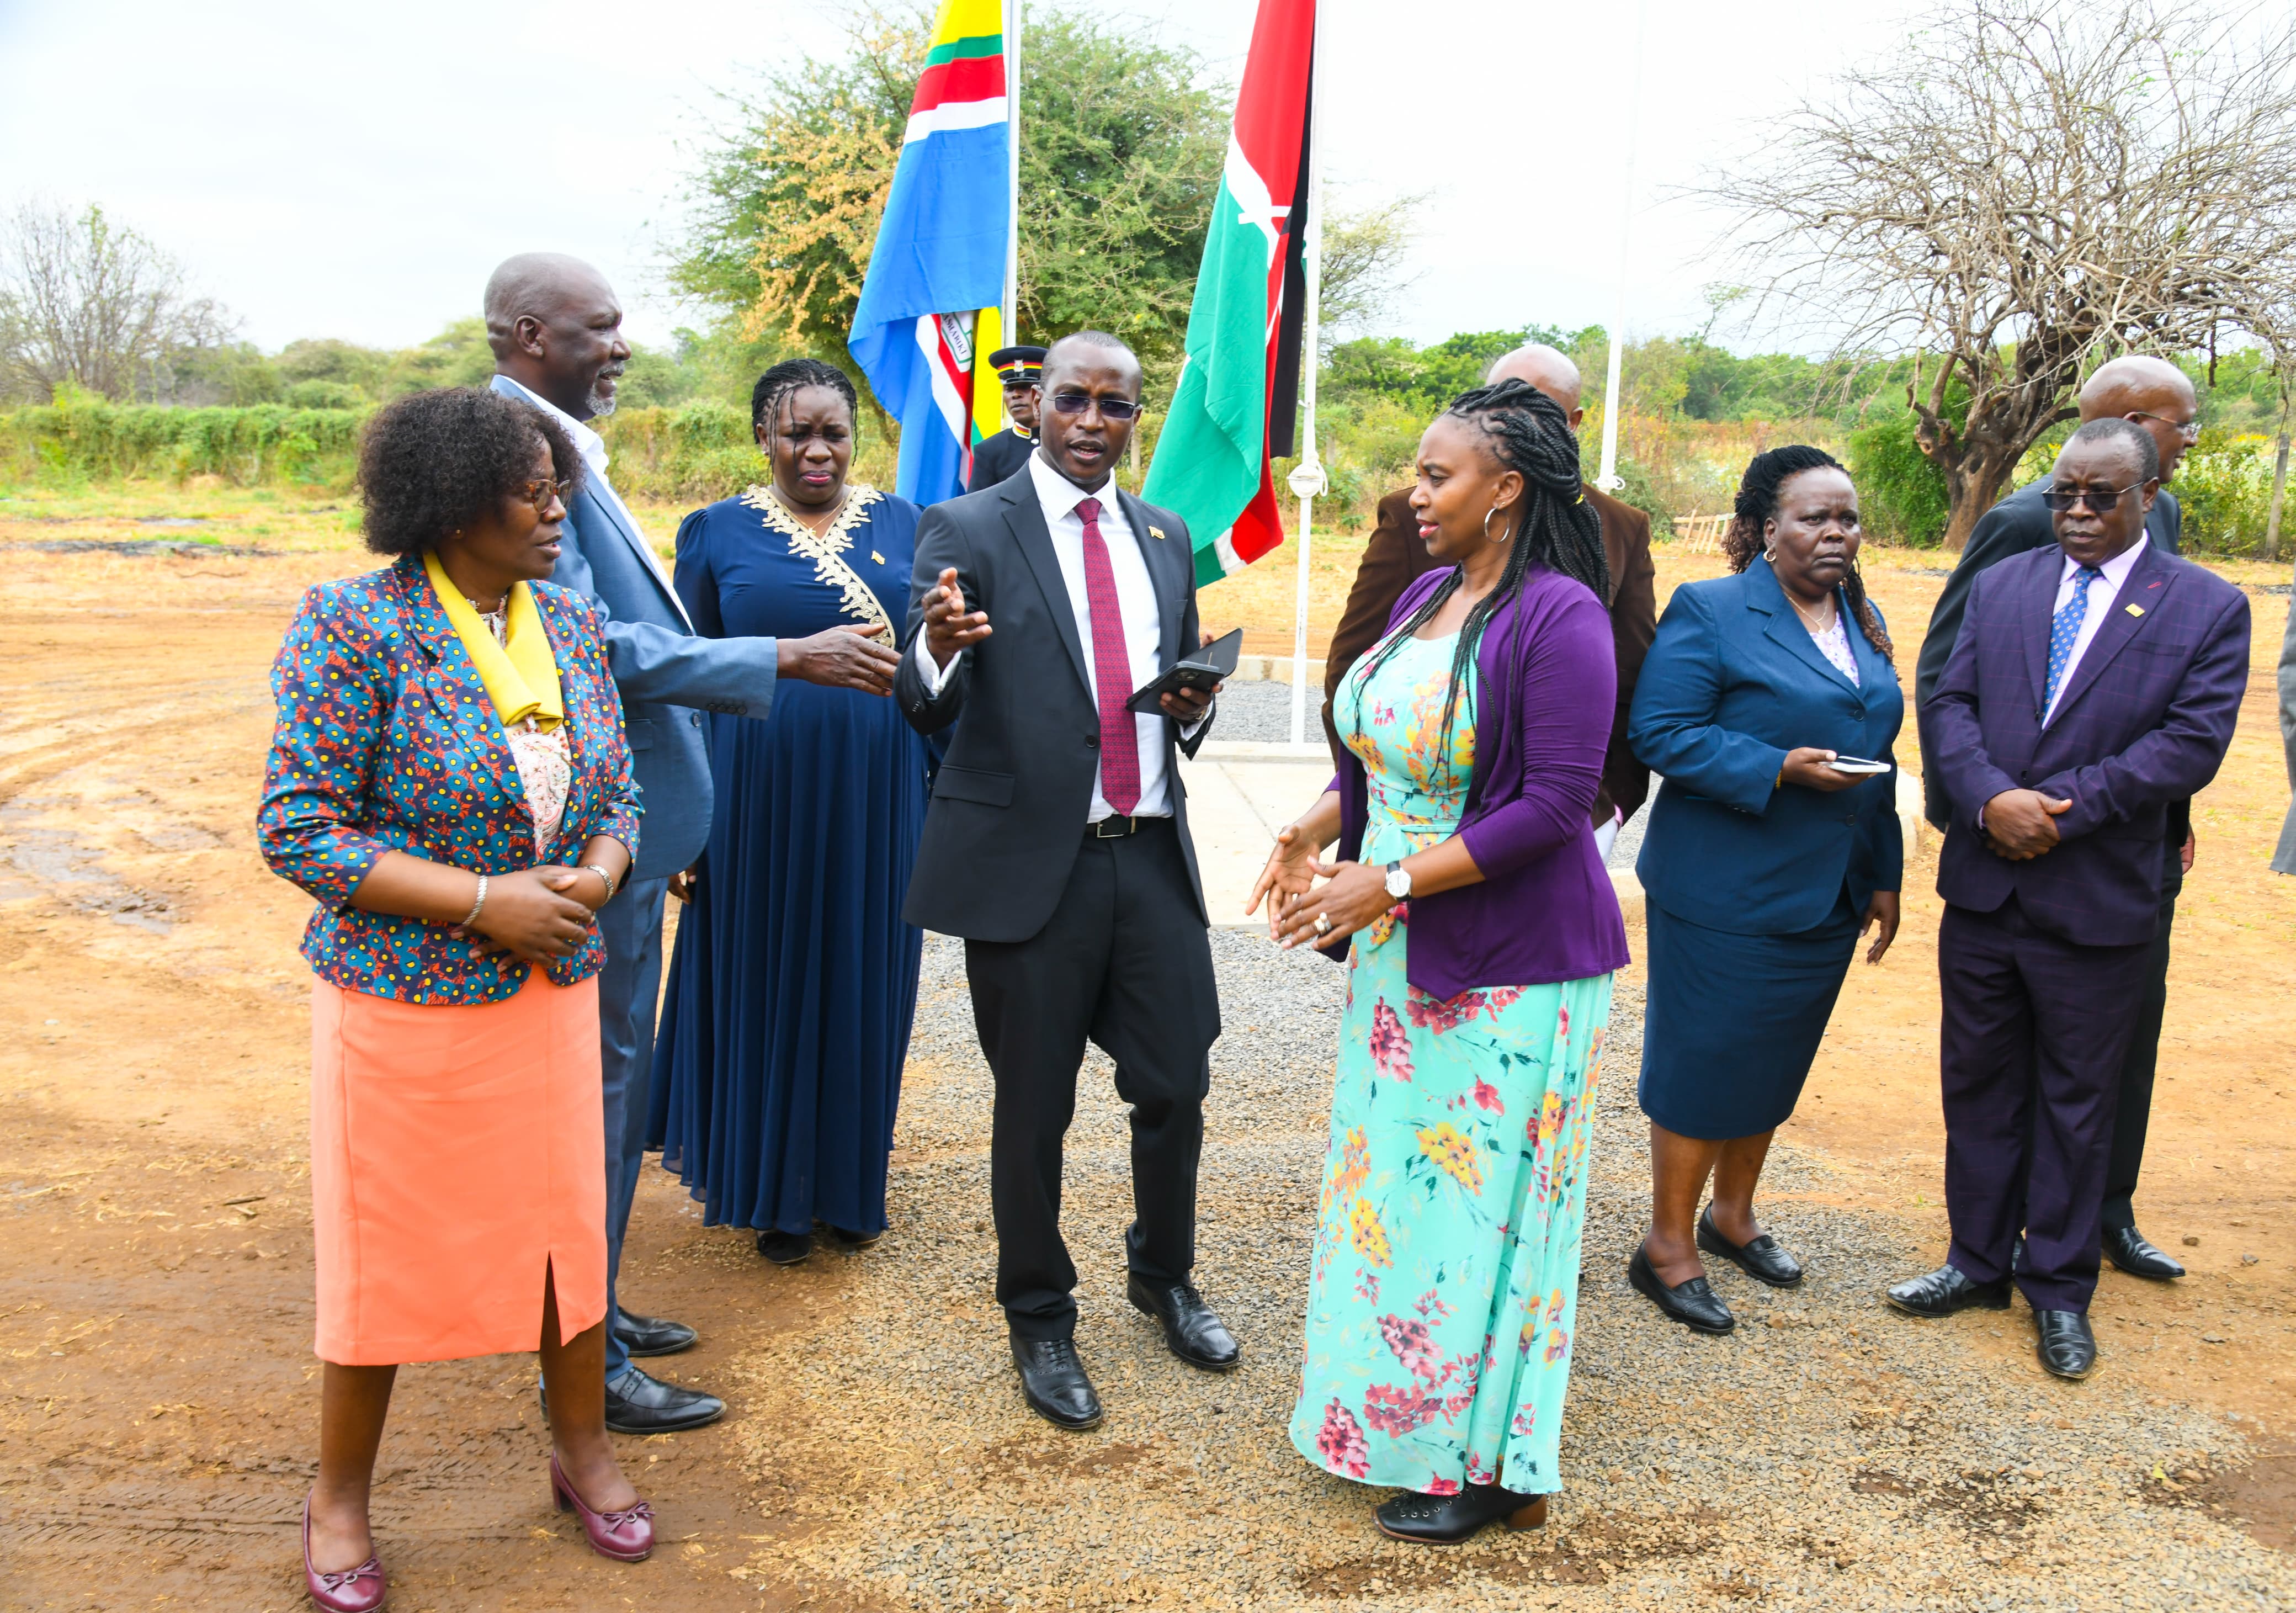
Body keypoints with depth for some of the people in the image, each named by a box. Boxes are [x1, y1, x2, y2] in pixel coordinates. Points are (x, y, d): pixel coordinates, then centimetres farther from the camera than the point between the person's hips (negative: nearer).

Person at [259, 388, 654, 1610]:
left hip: (553, 989, 5)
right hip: (404, 996, -5)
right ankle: (340, 1494, 31)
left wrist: (601, 869, -13)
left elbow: (616, 790, 10)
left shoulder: (569, 619, 3)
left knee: (567, 1219, 14)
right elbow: (296, 825, -16)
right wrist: (484, 900, -21)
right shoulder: (354, 626, -14)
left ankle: (582, 1449, 36)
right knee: (385, 1247, 9)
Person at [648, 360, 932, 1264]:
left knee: (864, 987, 9)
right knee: (768, 985, 7)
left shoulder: (902, 524, 7)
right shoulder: (717, 533, 3)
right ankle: (776, 1193, 23)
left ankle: (852, 1184, 26)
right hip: (762, 796, -1)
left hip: (878, 800, 2)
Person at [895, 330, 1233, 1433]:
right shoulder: (967, 531, -4)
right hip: (1028, 859, -4)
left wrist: (1192, 706, -3)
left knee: (1176, 1086, 10)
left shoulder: (1164, 538, 12)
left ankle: (1163, 1277, 37)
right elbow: (926, 713, -11)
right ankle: (1040, 1320, 29)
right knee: (1033, 1106, 8)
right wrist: (940, 645, -33)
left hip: (1153, 854, 4)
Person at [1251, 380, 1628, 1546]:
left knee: (1478, 1196, 3)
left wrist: (1393, 883, -22)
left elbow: (1555, 802, -22)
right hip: (1403, 955, 8)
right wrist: (1314, 831, -1)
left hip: (1509, 965, -8)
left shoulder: (1558, 616, -18)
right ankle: (1393, 1412, 35)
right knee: (1398, 1176, 17)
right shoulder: (1427, 597, 7)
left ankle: (1485, 1463, 21)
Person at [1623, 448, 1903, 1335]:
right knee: (1701, 1061, 1)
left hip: (1826, 896, 7)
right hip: (1725, 891, -7)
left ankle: (1732, 1215, 35)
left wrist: (1884, 876, 15)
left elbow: (1878, 757, 18)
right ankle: (1668, 1247, 15)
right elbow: (1659, 732, -17)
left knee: (1776, 1062, 17)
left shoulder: (1864, 621, 12)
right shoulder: (1709, 612, -10)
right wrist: (1777, 768, -24)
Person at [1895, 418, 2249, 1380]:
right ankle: (1979, 1261, 29)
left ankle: (2060, 1289, 24)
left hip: (2100, 903, -3)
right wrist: (1990, 798, -17)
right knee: (1978, 1083, 13)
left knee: (2077, 1099, 9)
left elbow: (2192, 742, -11)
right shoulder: (2000, 587, 8)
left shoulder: (2209, 608, -2)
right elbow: (1949, 704, 1)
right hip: (1983, 887, 3)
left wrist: (2063, 807, -18)